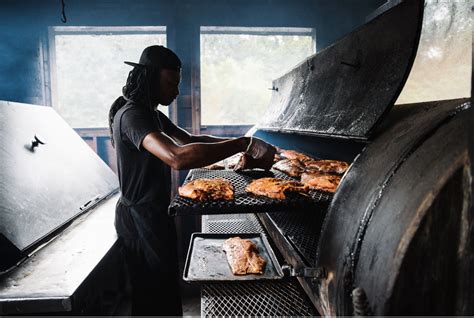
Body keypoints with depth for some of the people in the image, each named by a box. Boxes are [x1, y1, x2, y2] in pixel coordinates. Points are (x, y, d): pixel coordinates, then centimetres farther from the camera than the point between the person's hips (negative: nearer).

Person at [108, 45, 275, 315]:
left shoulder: (153, 114, 11)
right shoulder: (132, 115, -24)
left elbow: (190, 139, 12)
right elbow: (177, 158, -40)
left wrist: (240, 146, -3)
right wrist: (242, 144, -37)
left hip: (154, 213, 10)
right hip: (141, 218, -10)